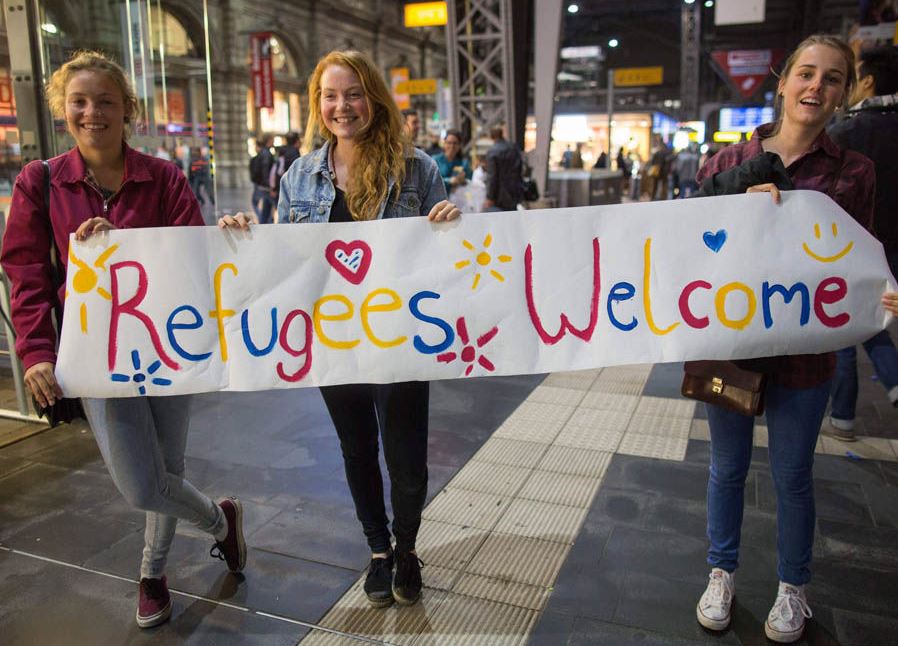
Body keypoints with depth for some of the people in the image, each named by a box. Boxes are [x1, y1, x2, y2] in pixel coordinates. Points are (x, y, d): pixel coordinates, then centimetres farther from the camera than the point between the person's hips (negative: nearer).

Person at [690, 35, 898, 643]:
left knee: (792, 475, 13)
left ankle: (793, 589, 37)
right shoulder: (731, 161, 0)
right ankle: (722, 574, 36)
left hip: (803, 348, -1)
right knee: (728, 468, 15)